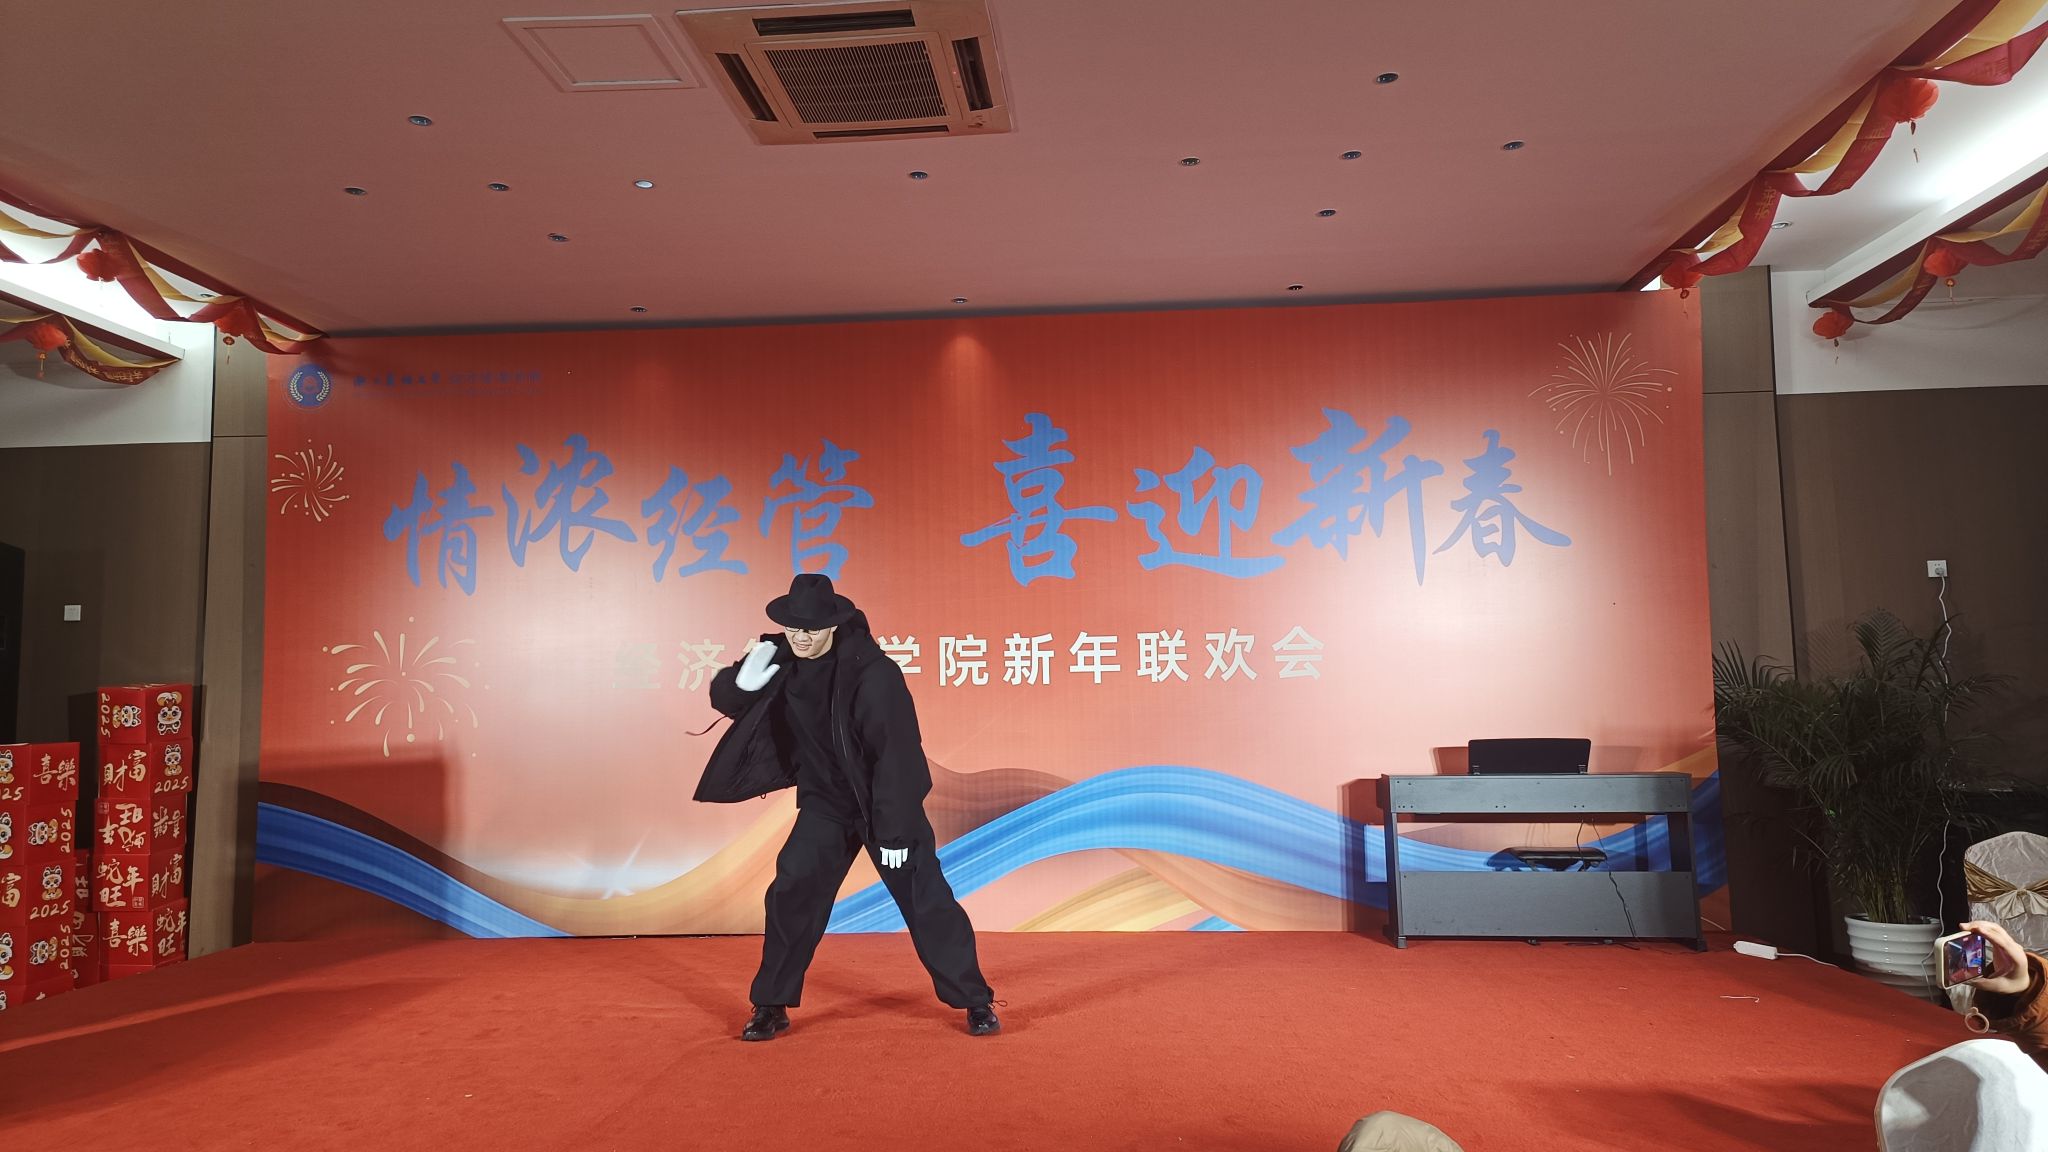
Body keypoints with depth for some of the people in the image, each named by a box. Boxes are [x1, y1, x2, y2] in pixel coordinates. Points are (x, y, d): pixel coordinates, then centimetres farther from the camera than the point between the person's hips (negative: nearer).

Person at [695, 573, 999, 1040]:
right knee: (791, 894, -3)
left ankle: (976, 1001, 13)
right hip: (825, 801, 5)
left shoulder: (873, 672, -26)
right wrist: (743, 678, -22)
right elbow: (723, 699, 2)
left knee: (927, 900, -2)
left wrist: (894, 830, -22)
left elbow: (896, 752, -24)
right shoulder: (780, 658, -8)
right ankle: (771, 1006, 15)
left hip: (885, 801, -4)